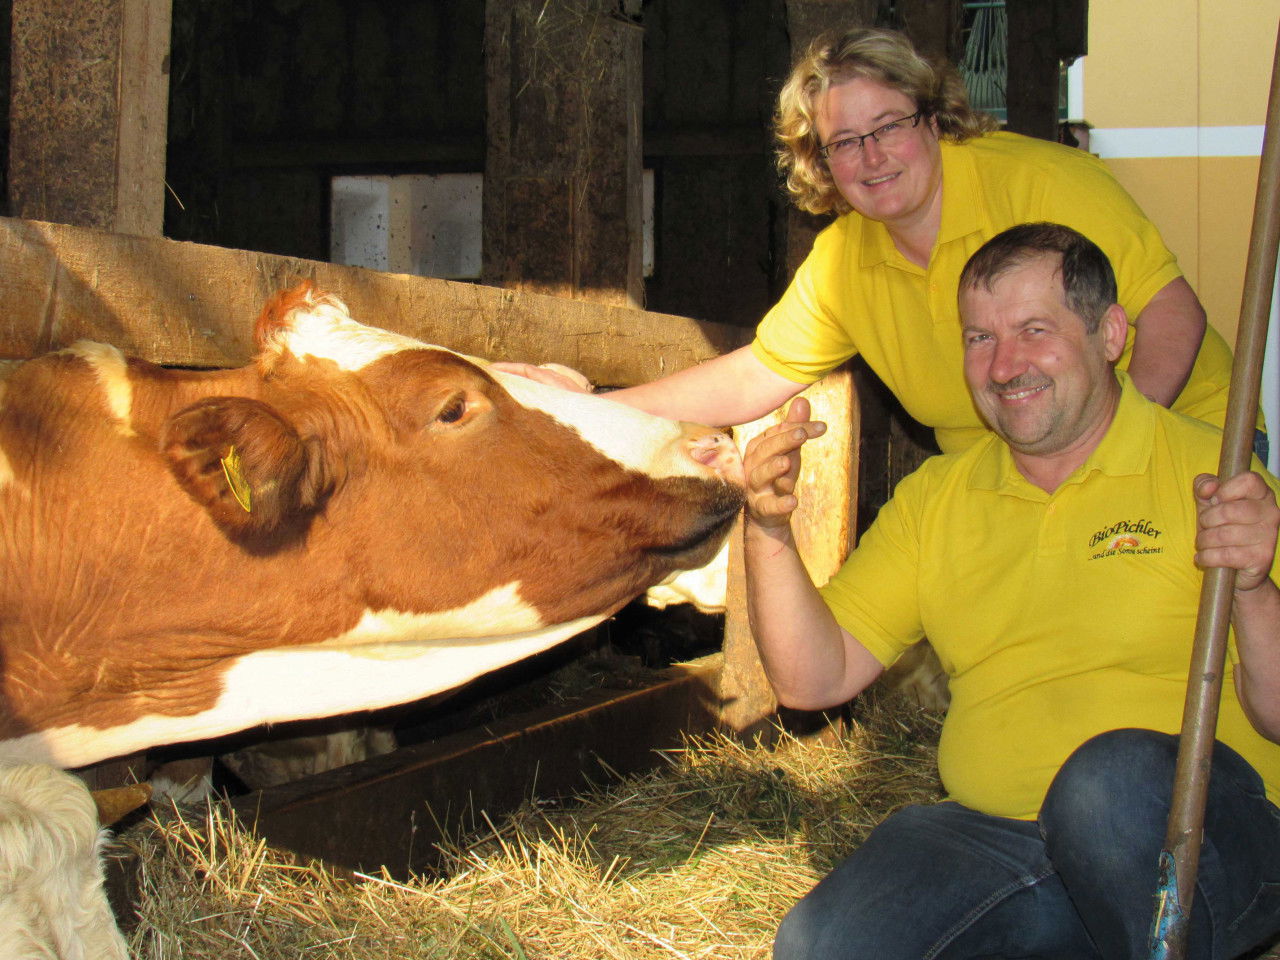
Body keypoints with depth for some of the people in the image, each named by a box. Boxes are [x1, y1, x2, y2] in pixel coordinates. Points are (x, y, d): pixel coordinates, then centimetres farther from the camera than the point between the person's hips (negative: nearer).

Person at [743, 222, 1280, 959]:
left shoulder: (1208, 472, -1)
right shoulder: (935, 497, 14)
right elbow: (814, 680, 8)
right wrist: (769, 533, -7)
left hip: (1205, 832, -3)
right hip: (988, 837, 4)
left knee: (1115, 779, -37)